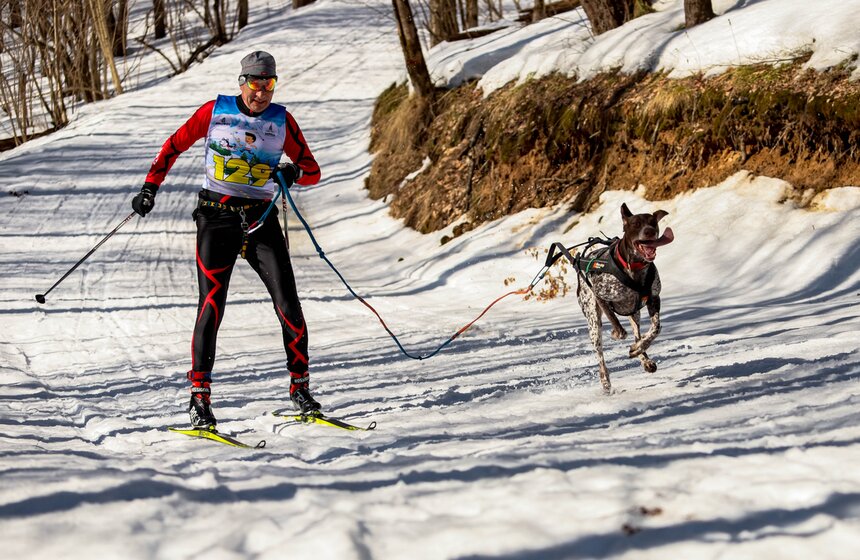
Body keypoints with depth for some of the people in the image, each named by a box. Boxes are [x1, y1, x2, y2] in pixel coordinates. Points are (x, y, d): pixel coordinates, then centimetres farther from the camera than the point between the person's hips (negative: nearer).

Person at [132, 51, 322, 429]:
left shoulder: (282, 121, 6)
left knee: (288, 305, -8)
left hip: (261, 220, 2)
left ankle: (300, 387, 5)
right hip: (217, 217, -2)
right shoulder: (215, 111, 3)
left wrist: (292, 172, -14)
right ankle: (200, 397, -8)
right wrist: (151, 186, 6)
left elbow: (312, 171, 9)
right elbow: (175, 145, 13)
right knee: (211, 306, -11)